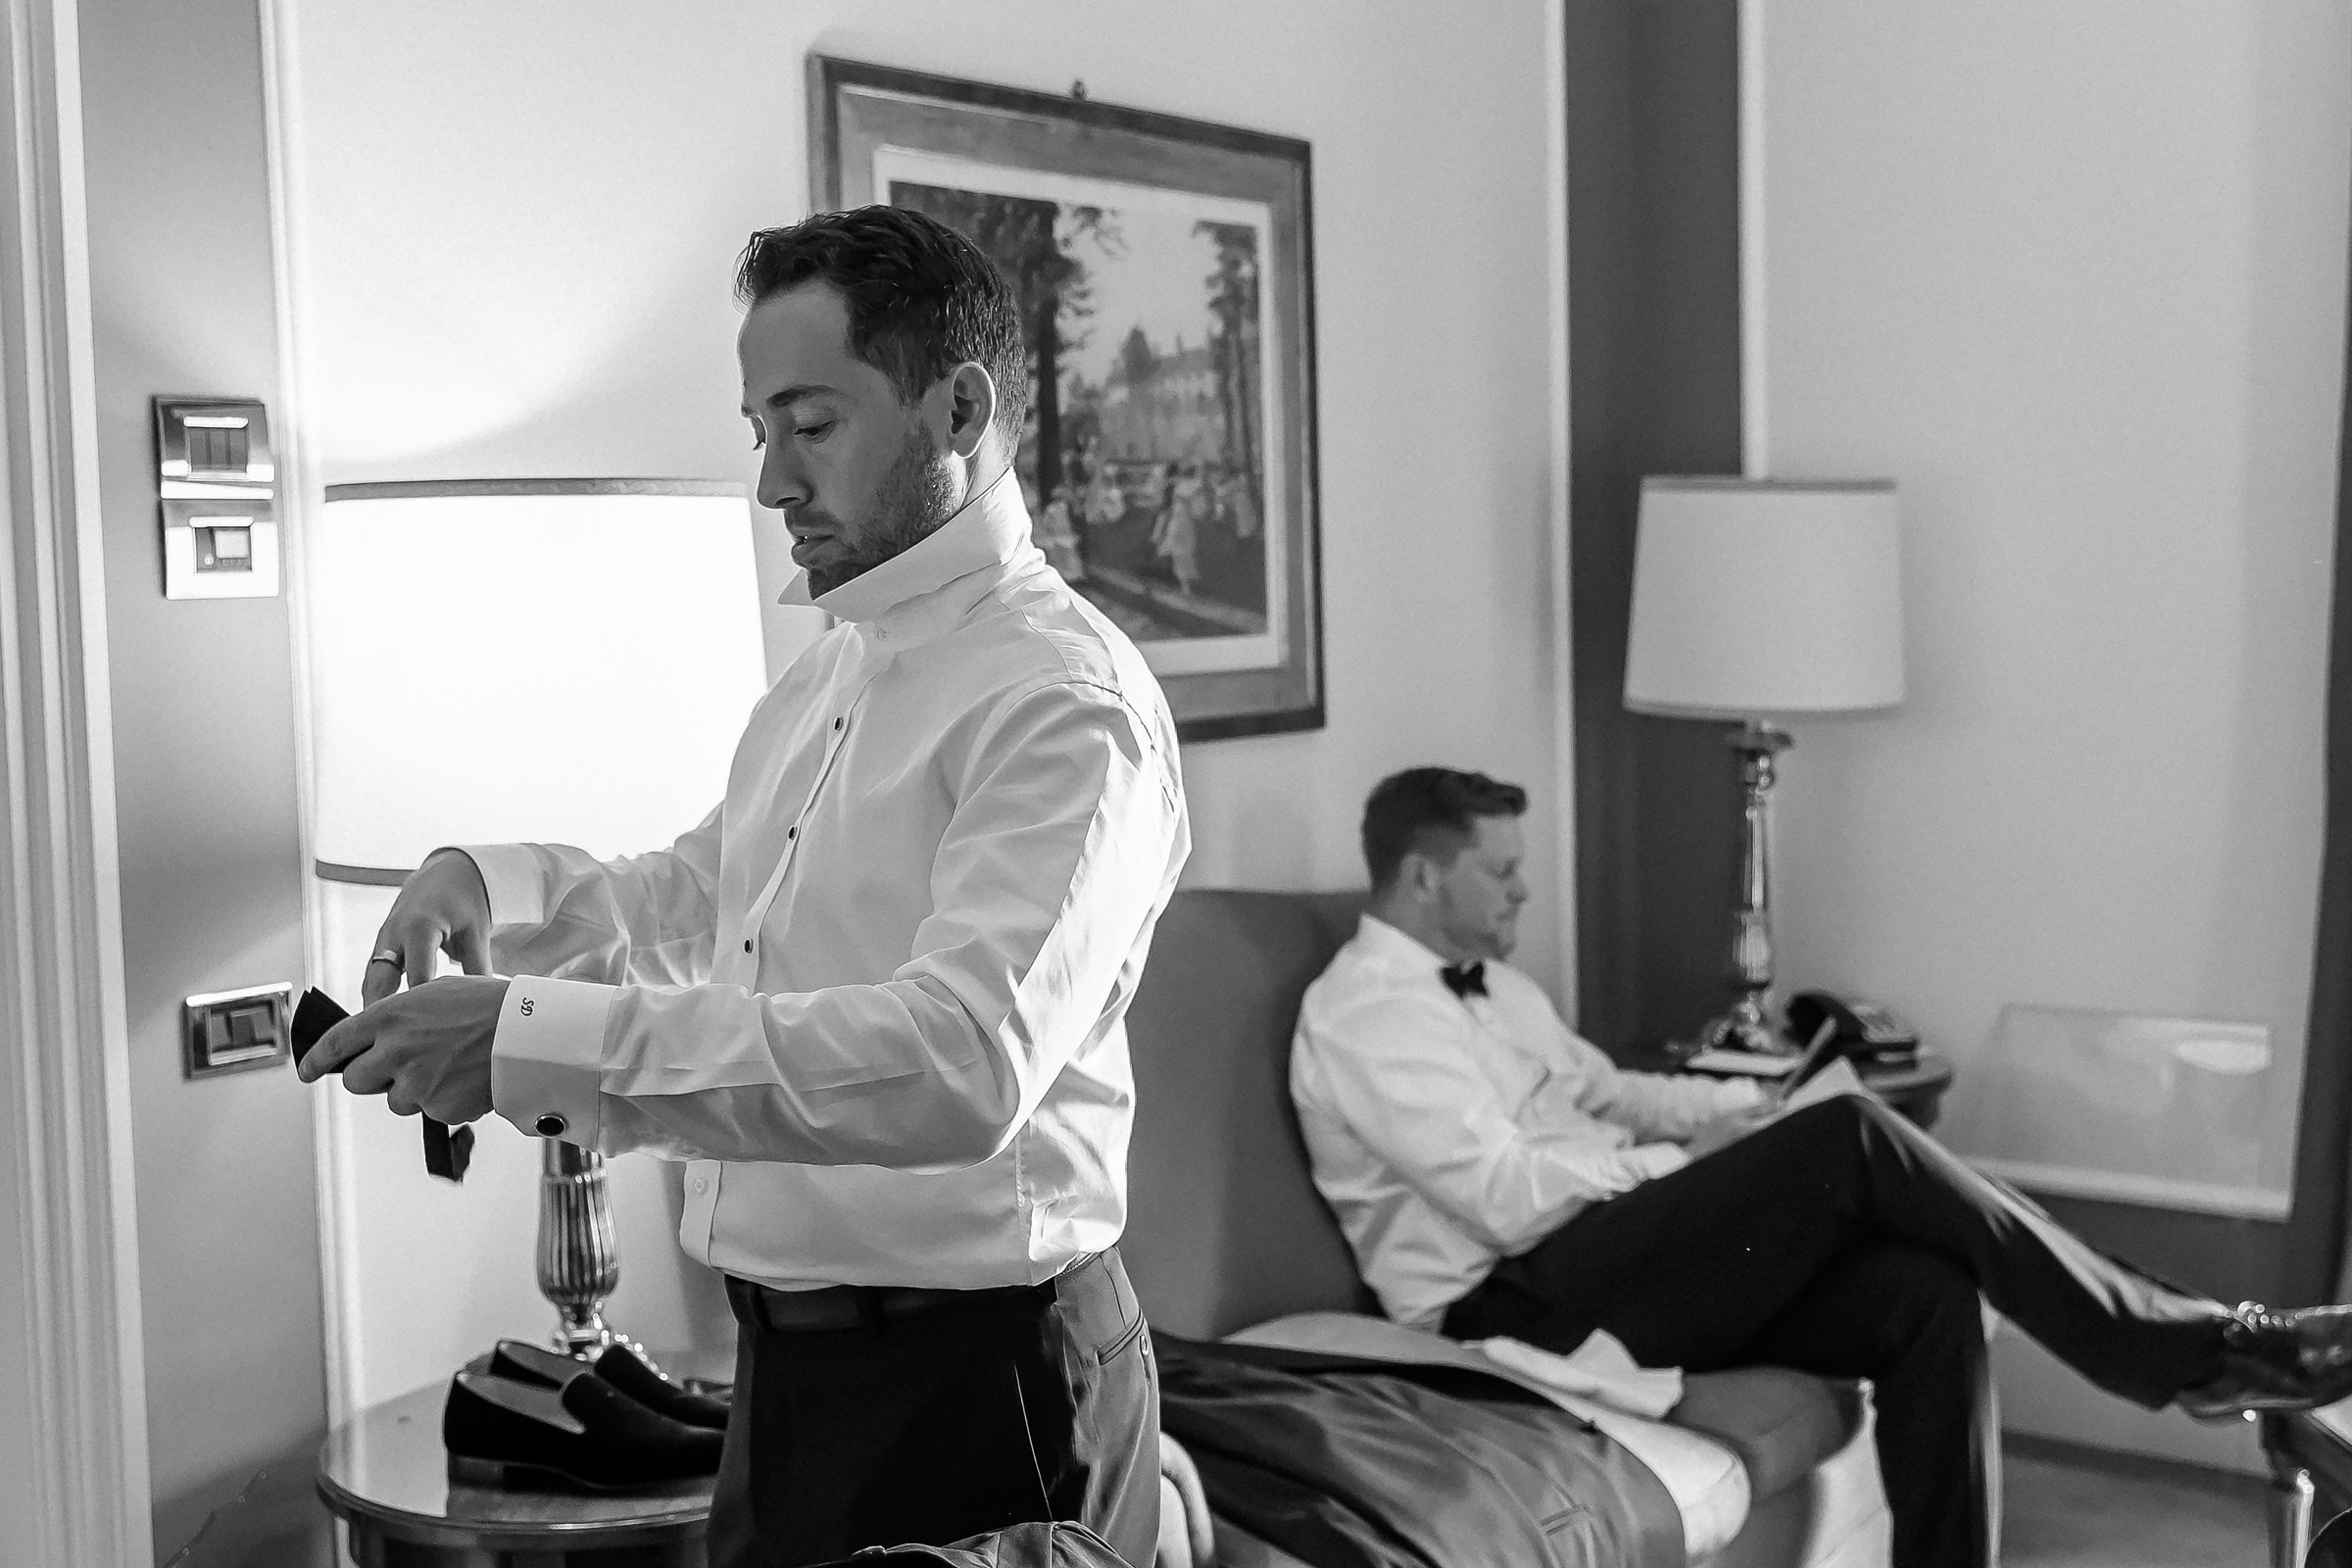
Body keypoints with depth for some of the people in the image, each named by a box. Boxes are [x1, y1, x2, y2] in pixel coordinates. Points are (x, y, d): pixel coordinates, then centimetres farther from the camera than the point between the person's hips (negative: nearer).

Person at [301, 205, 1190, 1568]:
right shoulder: (829, 674, 12)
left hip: (974, 1385, -8)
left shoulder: (1065, 701, -19)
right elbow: (695, 902, 25)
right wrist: (497, 887, 3)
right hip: (789, 1359, 8)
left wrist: (538, 1041, -33)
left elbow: (966, 1059, -32)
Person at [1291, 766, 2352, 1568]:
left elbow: (1604, 1091, 25)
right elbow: (1510, 1201, -21)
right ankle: (2200, 1352, -14)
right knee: (1851, 1140, -23)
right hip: (1519, 1304, -9)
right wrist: (1675, 1167, -9)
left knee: (1927, 1294, -15)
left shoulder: (1488, 983, 19)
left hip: (1619, 1258, 9)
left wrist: (1744, 1112, 7)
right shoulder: (1368, 1012, -13)